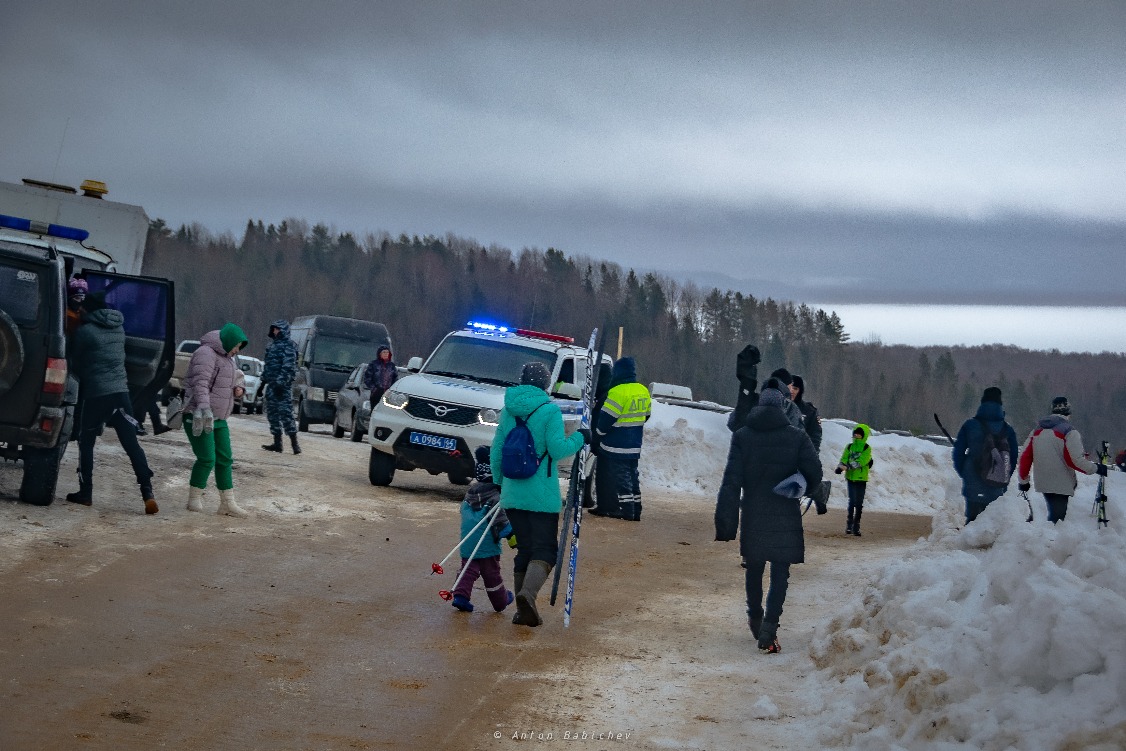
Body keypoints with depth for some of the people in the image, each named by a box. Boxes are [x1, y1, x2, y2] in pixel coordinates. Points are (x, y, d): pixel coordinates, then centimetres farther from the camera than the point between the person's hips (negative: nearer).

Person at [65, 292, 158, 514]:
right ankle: (148, 493, -10)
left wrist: (81, 379, 27)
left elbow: (75, 363, 7)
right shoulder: (118, 328, 12)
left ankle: (85, 493, 12)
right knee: (132, 444, 0)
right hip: (121, 391, 5)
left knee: (86, 443, 11)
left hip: (96, 394, -5)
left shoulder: (85, 331, -5)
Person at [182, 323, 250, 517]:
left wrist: (238, 389, 4)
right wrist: (204, 409, -39)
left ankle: (227, 503, 11)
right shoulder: (206, 354, -13)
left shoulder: (226, 358, 17)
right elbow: (200, 383, -26)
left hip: (218, 419, 10)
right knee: (207, 459, -14)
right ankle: (194, 499, -1)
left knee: (225, 460, 7)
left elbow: (230, 382, 28)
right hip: (199, 417, -10)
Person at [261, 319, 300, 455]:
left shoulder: (288, 345, -9)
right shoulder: (273, 344, 18)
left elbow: (288, 366, -16)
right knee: (272, 412, 10)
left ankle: (294, 444, -12)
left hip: (283, 384, -9)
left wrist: (281, 382, -22)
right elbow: (267, 364, 25)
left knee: (285, 412, -12)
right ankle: (277, 443, 15)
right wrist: (263, 380, 21)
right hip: (272, 383, 9)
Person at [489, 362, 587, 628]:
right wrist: (579, 438, 2)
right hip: (542, 495, -5)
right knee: (545, 549, 0)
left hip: (512, 494, 5)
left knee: (524, 548, 14)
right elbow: (557, 449, -15)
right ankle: (528, 592, -26)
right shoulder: (549, 410, -9)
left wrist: (498, 483, 22)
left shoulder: (507, 411, 7)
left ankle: (524, 610, 11)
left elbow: (496, 451, 10)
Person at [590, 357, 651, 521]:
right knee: (632, 476, 14)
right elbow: (645, 416, 19)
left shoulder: (618, 392, -18)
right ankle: (635, 510, 16)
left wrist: (599, 432, 0)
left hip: (616, 446, -8)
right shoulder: (643, 391, 9)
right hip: (634, 446, 8)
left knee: (620, 476, -3)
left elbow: (607, 417, -17)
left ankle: (626, 510, -3)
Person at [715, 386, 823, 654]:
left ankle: (755, 618, 34)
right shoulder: (797, 436, -3)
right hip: (786, 516, -2)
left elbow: (731, 480, -5)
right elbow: (814, 473, -6)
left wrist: (725, 521, -4)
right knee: (780, 573, 1)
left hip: (753, 514, 2)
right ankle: (769, 625, -14)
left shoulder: (742, 436, -1)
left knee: (754, 568, 20)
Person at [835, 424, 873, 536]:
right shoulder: (849, 447, 9)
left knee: (859, 503, 3)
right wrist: (840, 467, -22)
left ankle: (856, 526, 9)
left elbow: (861, 461, -16)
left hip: (861, 479, -1)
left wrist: (849, 466, -26)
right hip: (851, 477, 1)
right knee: (852, 501, -3)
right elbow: (844, 459, -2)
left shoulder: (866, 448, -3)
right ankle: (849, 525, 1)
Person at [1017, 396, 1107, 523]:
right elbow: (1076, 460, -18)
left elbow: (1025, 456, 7)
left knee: (1054, 515, 20)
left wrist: (1023, 480, 15)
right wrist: (1096, 468, -4)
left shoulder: (1037, 430, 7)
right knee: (1057, 518, -5)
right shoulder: (1069, 432, -12)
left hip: (1043, 483, 6)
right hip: (1061, 485, -6)